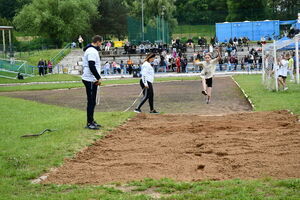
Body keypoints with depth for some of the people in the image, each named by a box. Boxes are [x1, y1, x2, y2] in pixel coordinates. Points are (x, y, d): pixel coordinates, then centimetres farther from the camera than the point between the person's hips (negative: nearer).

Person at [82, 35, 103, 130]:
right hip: (90, 80, -11)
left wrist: (97, 78, 13)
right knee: (91, 102, -7)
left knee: (92, 101, 15)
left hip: (92, 80, 11)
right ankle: (89, 123, -3)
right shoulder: (92, 51, -16)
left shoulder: (92, 50, 17)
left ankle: (91, 121, 22)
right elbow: (92, 66, -24)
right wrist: (98, 78, -18)